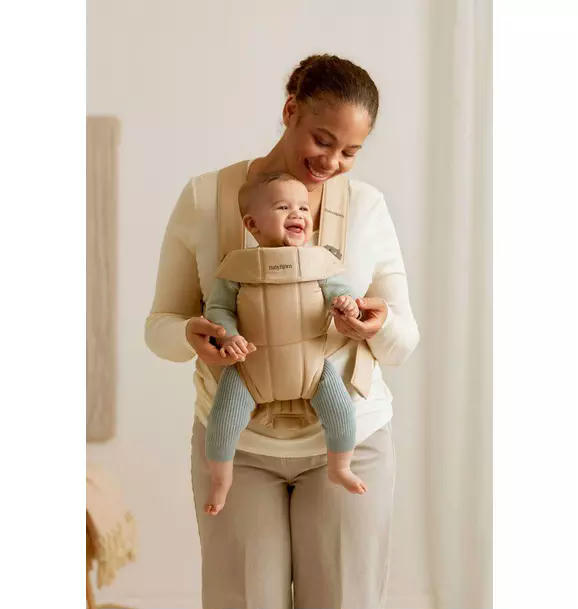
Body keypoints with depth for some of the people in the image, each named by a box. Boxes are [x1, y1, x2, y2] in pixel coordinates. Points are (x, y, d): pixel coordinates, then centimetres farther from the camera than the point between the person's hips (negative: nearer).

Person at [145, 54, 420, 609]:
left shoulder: (368, 207, -3)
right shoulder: (203, 199, -7)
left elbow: (401, 346, 1)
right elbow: (161, 325, -2)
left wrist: (381, 325, -23)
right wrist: (192, 337, -25)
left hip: (347, 438, 1)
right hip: (236, 441, -1)